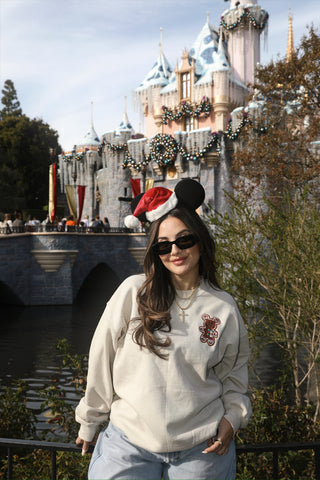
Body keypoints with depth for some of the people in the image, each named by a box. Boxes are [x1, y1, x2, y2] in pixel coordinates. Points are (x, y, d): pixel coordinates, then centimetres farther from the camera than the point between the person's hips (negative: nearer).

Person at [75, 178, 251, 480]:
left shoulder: (224, 308, -1)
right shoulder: (132, 292, -7)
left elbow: (234, 371, 13)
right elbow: (102, 359, 1)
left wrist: (232, 417, -1)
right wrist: (89, 422, 7)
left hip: (201, 449, 1)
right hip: (128, 443, 0)